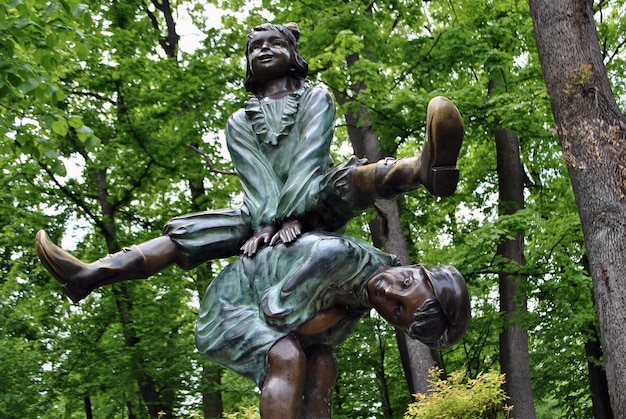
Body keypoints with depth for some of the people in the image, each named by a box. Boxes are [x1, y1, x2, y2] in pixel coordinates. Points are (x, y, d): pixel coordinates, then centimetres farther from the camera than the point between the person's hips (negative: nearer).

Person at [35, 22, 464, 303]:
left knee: (351, 177, -34)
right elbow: (254, 177, -3)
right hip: (266, 214, 4)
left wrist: (292, 216, -25)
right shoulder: (240, 122, 16)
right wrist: (268, 223, -22)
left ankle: (426, 169, -64)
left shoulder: (315, 97, 8)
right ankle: (90, 275, -27)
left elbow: (308, 158, -9)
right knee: (185, 233, -13)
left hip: (316, 208, -3)